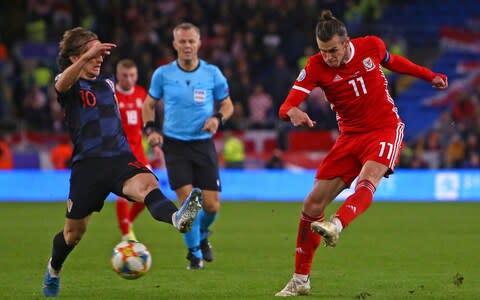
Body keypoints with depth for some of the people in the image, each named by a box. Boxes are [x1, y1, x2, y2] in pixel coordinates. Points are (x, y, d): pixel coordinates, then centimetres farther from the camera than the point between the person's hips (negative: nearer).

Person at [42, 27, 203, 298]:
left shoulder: (107, 83, 18)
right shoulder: (71, 86, -2)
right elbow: (62, 85, -29)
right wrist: (87, 56, -45)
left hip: (120, 157, 3)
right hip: (87, 163, -3)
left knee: (147, 184, -32)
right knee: (74, 231, 11)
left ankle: (177, 218, -65)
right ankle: (53, 270, 43)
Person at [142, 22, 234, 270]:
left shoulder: (212, 73, 0)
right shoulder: (162, 74, -1)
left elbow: (227, 104, 11)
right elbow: (149, 104, 12)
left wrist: (218, 118, -10)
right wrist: (150, 129, -4)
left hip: (203, 145, 1)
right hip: (174, 145, -1)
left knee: (212, 205, -2)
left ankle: (201, 237, 32)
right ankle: (195, 254, 7)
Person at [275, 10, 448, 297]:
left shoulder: (371, 45, -10)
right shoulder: (315, 66, -13)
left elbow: (391, 60, 16)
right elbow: (286, 107, -22)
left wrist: (430, 76, 22)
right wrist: (292, 112, -46)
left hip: (385, 128, -1)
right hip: (350, 136, 2)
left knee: (368, 180, -33)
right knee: (313, 203, -3)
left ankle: (336, 225, -59)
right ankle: (300, 280, 8)